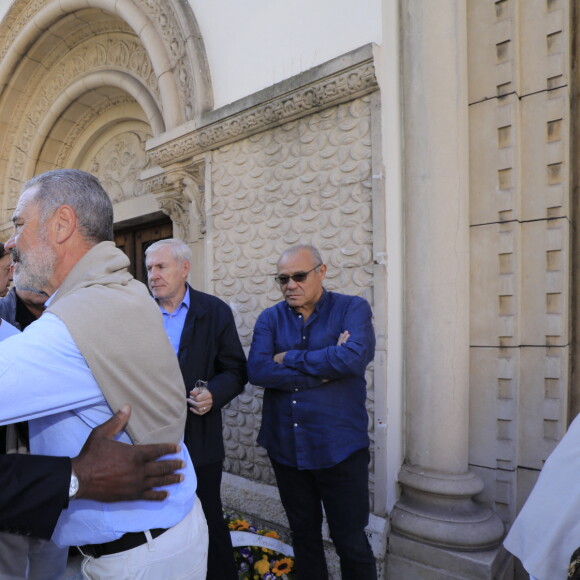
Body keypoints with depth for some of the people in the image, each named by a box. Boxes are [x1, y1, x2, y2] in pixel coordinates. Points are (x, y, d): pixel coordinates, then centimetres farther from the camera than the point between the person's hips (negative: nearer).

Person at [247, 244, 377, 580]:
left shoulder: (353, 309, -6)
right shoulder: (270, 319, 2)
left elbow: (353, 358, -24)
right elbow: (257, 371, -14)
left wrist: (288, 359, -13)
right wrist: (323, 371, -17)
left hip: (339, 448, -3)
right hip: (285, 448, 3)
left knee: (351, 542, 10)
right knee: (304, 535, 22)